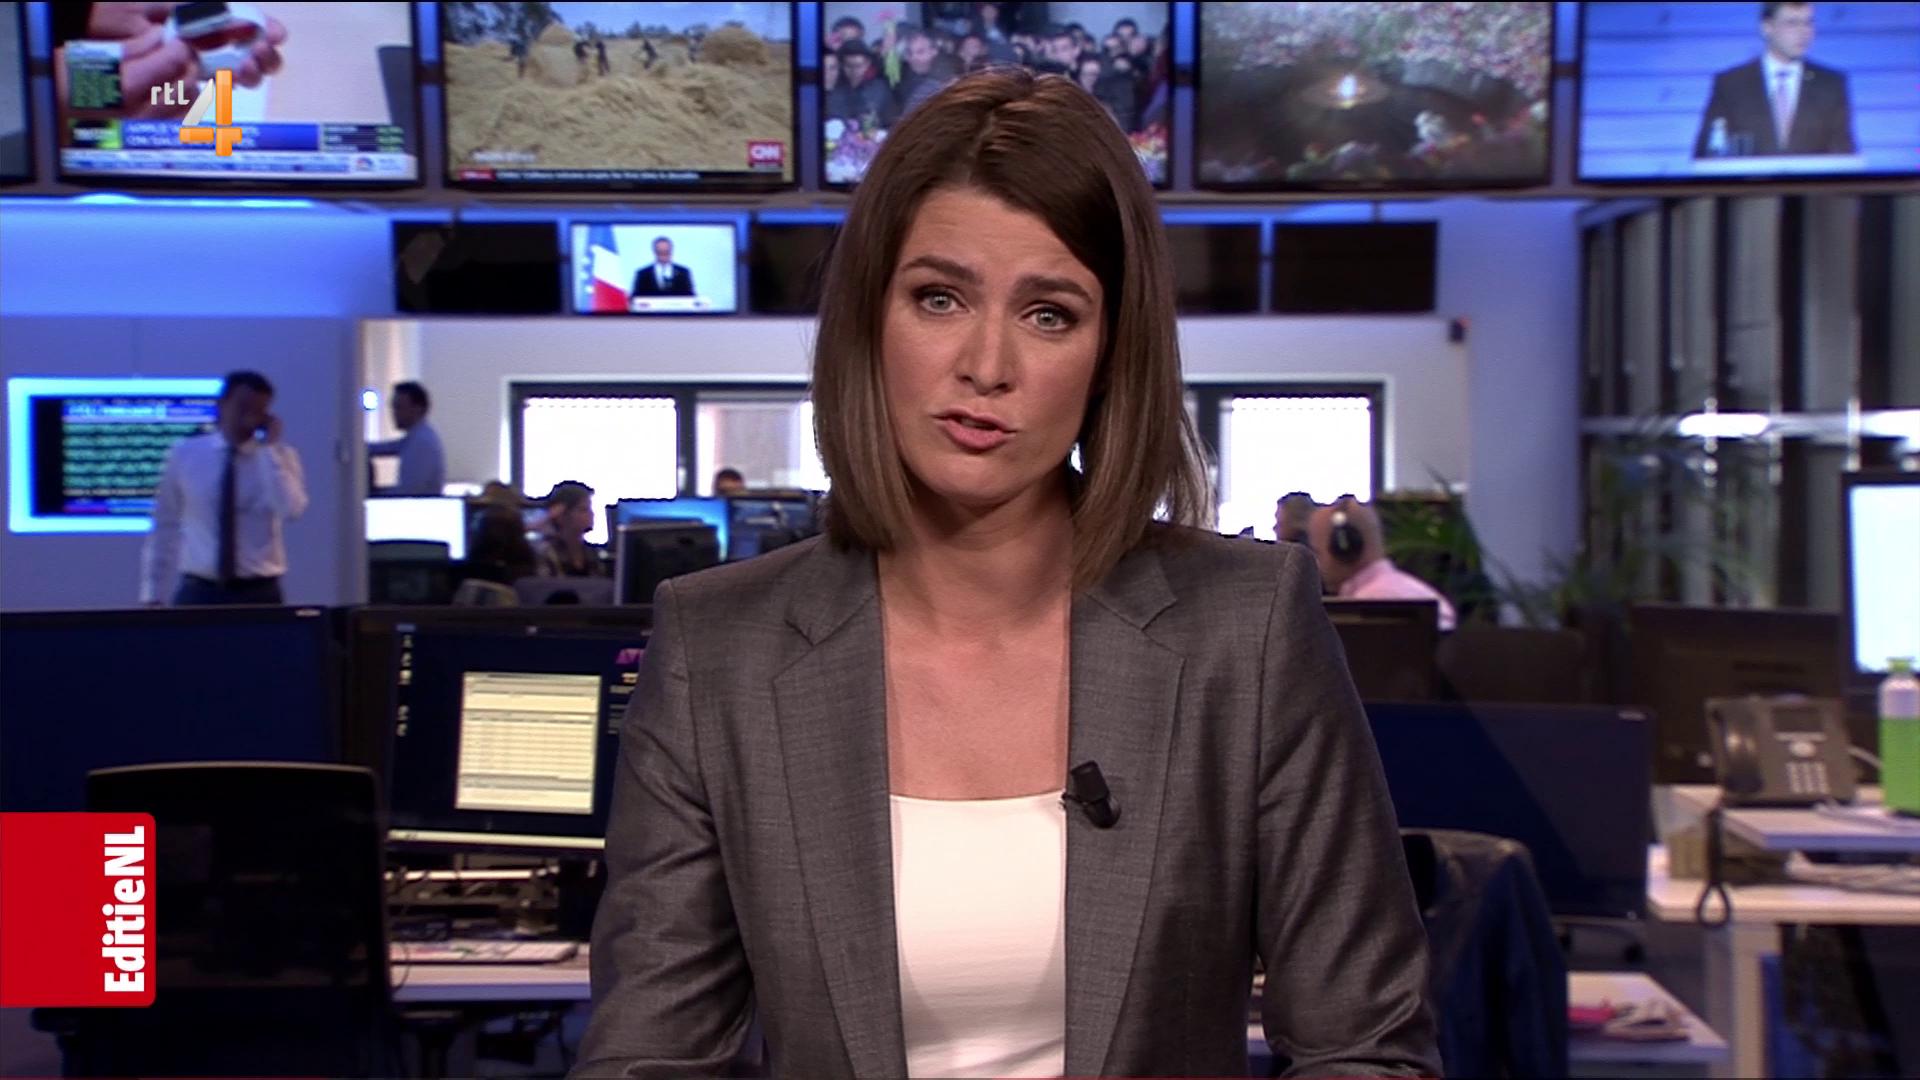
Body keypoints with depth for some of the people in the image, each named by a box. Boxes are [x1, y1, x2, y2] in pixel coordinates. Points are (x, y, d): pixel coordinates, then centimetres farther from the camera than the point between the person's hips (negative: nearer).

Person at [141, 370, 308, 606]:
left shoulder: (279, 456, 2)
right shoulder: (185, 455, 5)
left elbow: (290, 510, -18)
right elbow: (164, 527, 10)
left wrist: (270, 448, -14)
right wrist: (152, 594, 8)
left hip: (258, 594, -1)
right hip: (199, 592, 1)